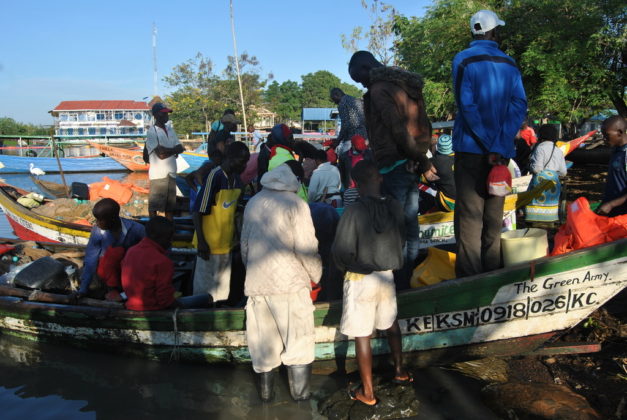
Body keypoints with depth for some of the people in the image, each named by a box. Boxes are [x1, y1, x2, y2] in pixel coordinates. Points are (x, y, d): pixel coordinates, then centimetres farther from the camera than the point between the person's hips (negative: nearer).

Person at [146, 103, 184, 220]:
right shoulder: (152, 131, -7)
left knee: (170, 205, 13)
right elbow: (160, 154, -16)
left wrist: (166, 150, -10)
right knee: (154, 205, 0)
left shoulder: (170, 129, 14)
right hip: (158, 174, -7)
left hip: (171, 173, 7)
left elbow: (180, 148, 5)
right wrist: (173, 150, -3)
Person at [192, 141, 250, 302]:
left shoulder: (236, 178, 7)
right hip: (210, 244, -8)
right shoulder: (214, 176, -17)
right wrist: (201, 242, -20)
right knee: (205, 287, 4)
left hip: (226, 243, 8)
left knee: (223, 286, 18)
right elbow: (198, 212, -18)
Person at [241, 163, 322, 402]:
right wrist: (315, 275, 4)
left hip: (257, 282, 5)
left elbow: (244, 244, 13)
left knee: (263, 340, 15)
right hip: (291, 282, -4)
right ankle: (300, 392, 19)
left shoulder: (253, 203, 7)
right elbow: (306, 248, -12)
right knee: (298, 340, 10)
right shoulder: (296, 205, -10)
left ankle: (266, 391, 27)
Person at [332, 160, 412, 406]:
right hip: (387, 275, 5)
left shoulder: (354, 212, -22)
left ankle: (367, 392, 19)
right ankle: (399, 371, 43)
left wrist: (347, 266, 3)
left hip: (361, 280, -5)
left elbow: (342, 252, -18)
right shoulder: (394, 207, -8)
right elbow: (400, 241, 3)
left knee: (362, 336, 8)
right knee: (391, 325, 26)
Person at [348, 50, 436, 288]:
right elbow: (424, 126, 13)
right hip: (411, 166, 9)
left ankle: (399, 284, 5)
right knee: (410, 226, 13)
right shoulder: (407, 85, 17)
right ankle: (407, 282, 24)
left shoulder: (379, 89, -10)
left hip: (394, 167, -9)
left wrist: (422, 162, -10)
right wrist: (422, 159, 3)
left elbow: (397, 129, -17)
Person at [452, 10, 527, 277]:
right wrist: (500, 146, -12)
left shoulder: (463, 60, -3)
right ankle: (492, 273, 19)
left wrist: (489, 147, -12)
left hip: (472, 148, -4)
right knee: (494, 215, 11)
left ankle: (469, 275, -2)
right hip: (502, 152, 4)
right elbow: (519, 105, -3)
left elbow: (467, 105, -13)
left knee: (469, 215, -2)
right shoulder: (509, 64, 8)